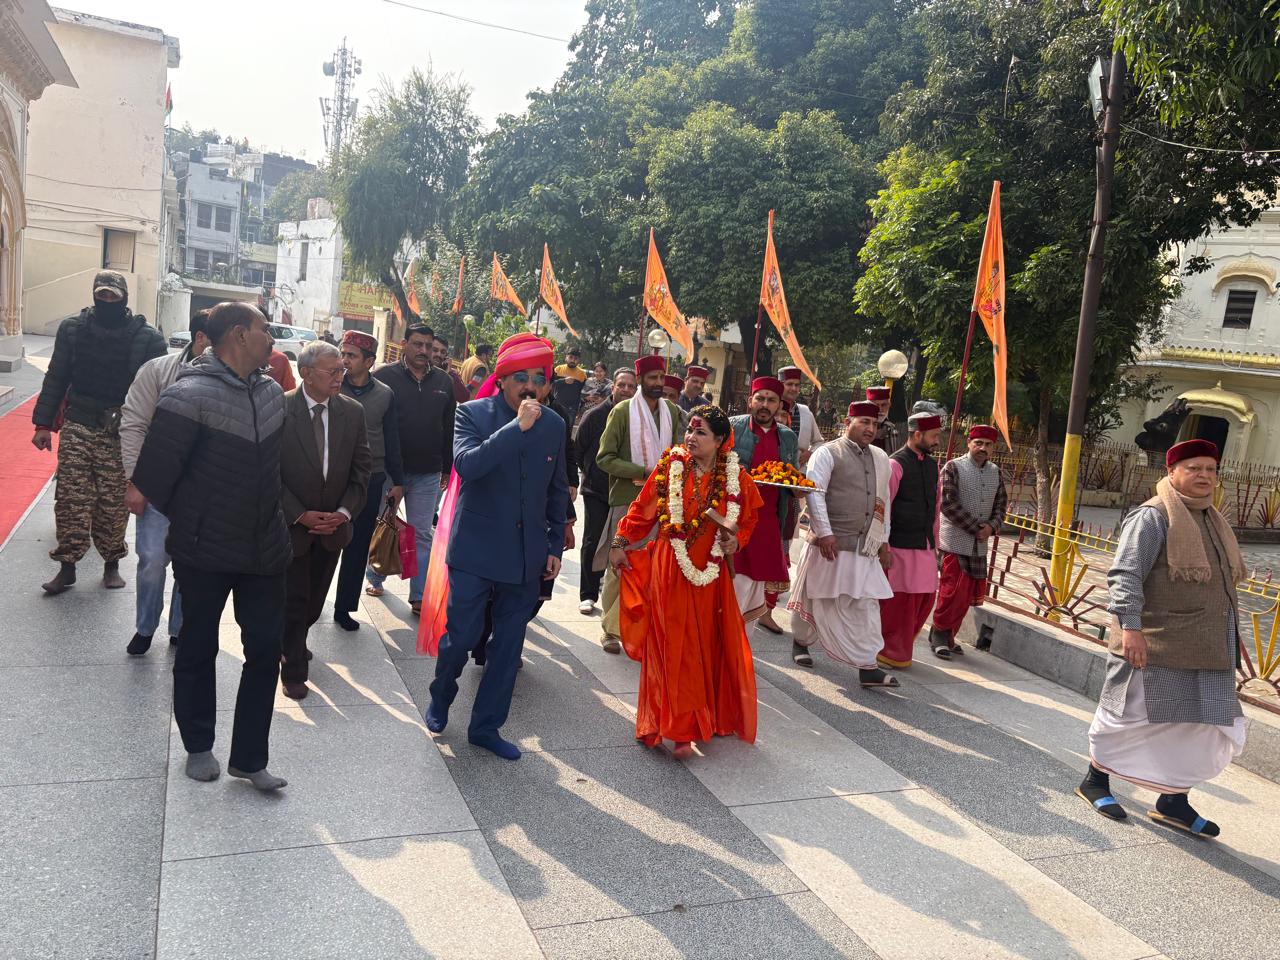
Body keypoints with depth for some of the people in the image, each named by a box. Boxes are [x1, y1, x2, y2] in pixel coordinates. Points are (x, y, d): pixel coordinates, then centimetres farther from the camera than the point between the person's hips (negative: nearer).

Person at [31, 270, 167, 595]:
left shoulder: (148, 338, -5)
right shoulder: (72, 329, 4)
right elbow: (56, 378, 9)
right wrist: (44, 424, 5)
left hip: (121, 434, -2)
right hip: (77, 427, 2)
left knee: (114, 504, 3)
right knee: (70, 498, 1)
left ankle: (112, 563, 20)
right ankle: (67, 566, 11)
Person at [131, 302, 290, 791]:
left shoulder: (272, 392, 2)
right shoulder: (191, 393, -18)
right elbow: (153, 474, -12)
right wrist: (186, 519, 3)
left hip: (265, 547, 5)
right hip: (205, 550, -5)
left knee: (265, 650, 7)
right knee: (198, 649, 13)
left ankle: (249, 757, 20)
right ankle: (198, 747, 32)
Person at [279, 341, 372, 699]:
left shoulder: (353, 411, -3)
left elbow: (361, 467, 1)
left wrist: (344, 511, -10)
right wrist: (300, 515, -16)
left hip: (333, 523, 4)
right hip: (292, 523, -4)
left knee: (315, 598, 17)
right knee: (294, 599, 4)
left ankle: (293, 640, 45)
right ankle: (293, 671, 22)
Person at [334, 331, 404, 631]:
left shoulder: (385, 395, 4)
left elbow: (391, 440, 9)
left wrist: (397, 481, 8)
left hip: (371, 480, 2)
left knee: (358, 547, 8)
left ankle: (344, 607, 21)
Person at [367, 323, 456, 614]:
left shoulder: (444, 381, 5)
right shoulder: (384, 376, -6)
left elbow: (449, 428, 10)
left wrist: (447, 467, 10)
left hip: (428, 473, 2)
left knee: (422, 535, 6)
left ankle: (419, 596, 12)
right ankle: (374, 578, 34)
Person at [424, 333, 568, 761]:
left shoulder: (554, 425, 4)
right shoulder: (473, 413, -6)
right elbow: (467, 464, -25)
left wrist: (555, 545, 10)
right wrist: (517, 427, -27)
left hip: (526, 555, 4)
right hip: (475, 549, -3)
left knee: (509, 644, 10)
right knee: (461, 635, 3)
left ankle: (486, 725, 26)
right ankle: (440, 699, 34)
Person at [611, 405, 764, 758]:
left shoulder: (736, 478, -1)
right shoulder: (670, 467, -3)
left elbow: (747, 521, 11)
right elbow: (642, 510, 2)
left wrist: (735, 541, -8)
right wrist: (618, 544, 0)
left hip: (712, 574, 1)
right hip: (669, 570, -1)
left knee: (708, 646, 8)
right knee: (671, 646, 2)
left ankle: (708, 717, 26)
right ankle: (678, 728, 13)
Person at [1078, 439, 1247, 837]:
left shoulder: (1213, 520, 15)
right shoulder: (1153, 517, -12)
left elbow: (1221, 580, 23)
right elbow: (1126, 574, -20)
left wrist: (1227, 641, 23)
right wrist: (1130, 626, -28)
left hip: (1206, 651, 8)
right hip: (1155, 645, -8)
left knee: (1204, 724, 9)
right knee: (1132, 715, 4)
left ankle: (1173, 802, 23)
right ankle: (1095, 781, 24)